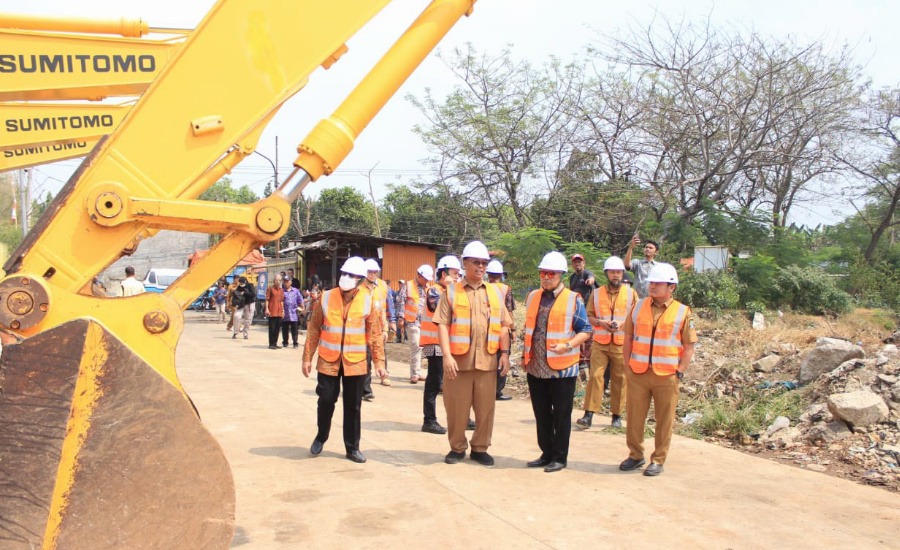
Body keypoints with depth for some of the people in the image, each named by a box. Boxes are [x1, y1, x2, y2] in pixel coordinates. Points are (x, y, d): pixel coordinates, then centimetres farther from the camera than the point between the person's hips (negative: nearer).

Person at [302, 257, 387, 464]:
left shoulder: (367, 301, -3)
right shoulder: (327, 298, -2)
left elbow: (375, 334, -1)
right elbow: (314, 329, 3)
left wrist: (379, 361, -5)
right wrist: (307, 357, 2)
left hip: (355, 363, 0)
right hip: (328, 361, 0)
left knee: (353, 406, 7)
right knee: (326, 401, 6)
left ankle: (352, 448, 21)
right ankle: (320, 437, 32)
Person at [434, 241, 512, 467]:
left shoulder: (495, 292, 12)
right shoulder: (451, 291, 3)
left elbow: (503, 325, 12)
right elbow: (443, 325, -4)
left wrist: (504, 352, 2)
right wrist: (447, 355, -13)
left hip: (487, 360, 3)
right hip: (459, 360, -2)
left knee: (486, 407, 7)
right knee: (456, 406, 5)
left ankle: (480, 448, 22)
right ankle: (457, 448, 21)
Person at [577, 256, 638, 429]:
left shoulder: (631, 293, 3)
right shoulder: (597, 293, 5)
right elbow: (588, 316, 7)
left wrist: (623, 324, -13)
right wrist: (600, 322, -13)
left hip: (621, 344, 0)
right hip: (600, 343, 0)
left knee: (619, 379, 5)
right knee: (595, 376, -7)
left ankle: (617, 415, 17)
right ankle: (589, 415, -5)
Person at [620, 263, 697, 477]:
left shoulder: (683, 312, -2)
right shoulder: (639, 306, 5)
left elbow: (689, 347, 1)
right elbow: (628, 338, 11)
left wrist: (680, 372, -6)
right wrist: (627, 365, 5)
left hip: (667, 376, -2)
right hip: (638, 373, 2)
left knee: (664, 421, 7)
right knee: (634, 417, 9)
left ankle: (658, 460, 21)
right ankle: (635, 455, 26)